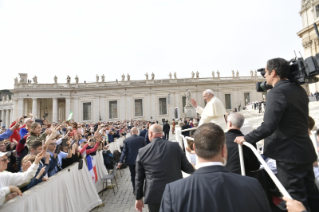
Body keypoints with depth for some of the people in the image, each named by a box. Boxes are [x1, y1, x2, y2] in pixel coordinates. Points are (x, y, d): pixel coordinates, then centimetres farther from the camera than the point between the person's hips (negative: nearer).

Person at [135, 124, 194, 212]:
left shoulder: (142, 151, -6)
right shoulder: (175, 146, -9)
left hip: (154, 195, 0)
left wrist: (139, 198, 11)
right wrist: (194, 169, 23)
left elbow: (139, 177, 0)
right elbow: (187, 168, 0)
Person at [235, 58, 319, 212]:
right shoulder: (299, 89, 8)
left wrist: (246, 138, -15)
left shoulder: (277, 92, -21)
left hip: (289, 153, -9)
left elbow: (268, 126, -27)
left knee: (296, 199, 7)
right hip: (305, 150, 9)